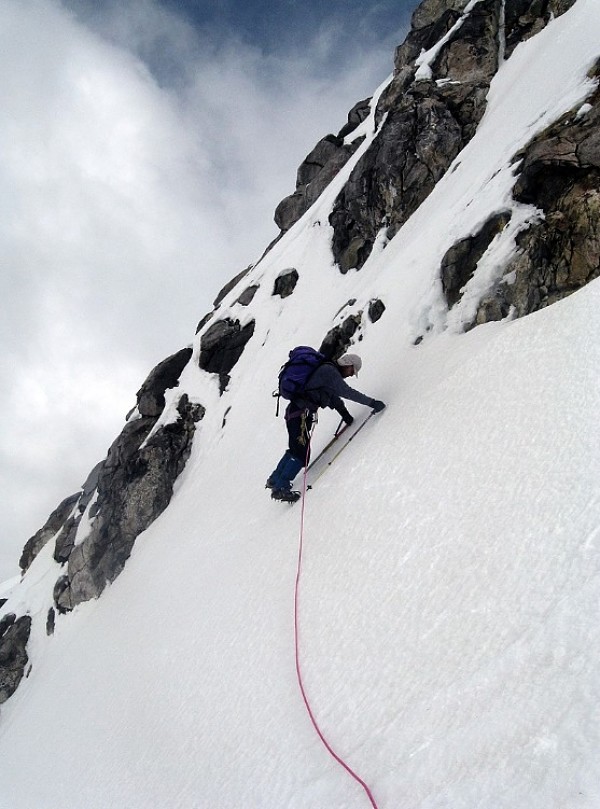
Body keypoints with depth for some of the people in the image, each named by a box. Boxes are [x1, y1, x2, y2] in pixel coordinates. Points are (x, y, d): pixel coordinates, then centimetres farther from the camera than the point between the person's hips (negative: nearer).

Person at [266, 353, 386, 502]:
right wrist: (372, 403, -13)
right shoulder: (329, 371, -13)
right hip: (300, 413, -11)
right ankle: (280, 487, -7)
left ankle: (274, 480, 31)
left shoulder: (329, 371, 18)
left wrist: (346, 415, 20)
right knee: (301, 454, -10)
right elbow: (347, 392, -18)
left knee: (295, 449, 20)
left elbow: (333, 397, 24)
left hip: (294, 411, 11)